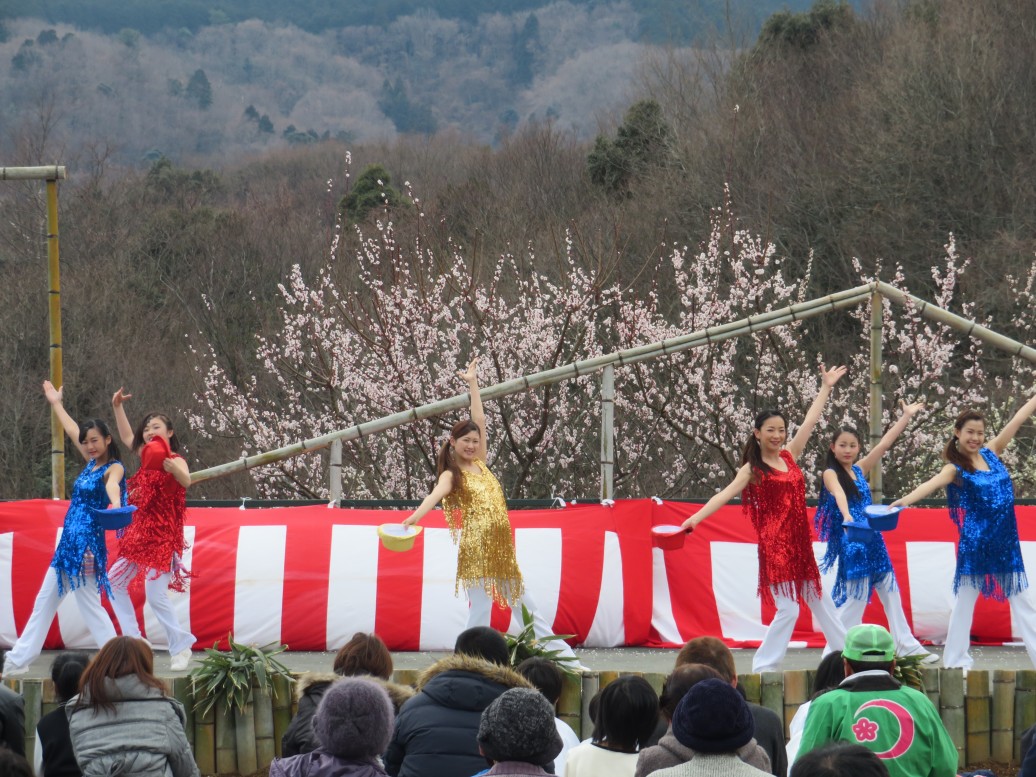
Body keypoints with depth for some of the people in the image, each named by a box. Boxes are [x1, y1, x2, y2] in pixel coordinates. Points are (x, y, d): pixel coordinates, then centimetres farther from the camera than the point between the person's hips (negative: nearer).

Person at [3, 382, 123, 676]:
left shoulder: (114, 468, -10)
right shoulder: (91, 462, 12)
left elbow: (112, 485, -35)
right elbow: (72, 430, 27)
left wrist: (115, 506, -56)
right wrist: (56, 403, 40)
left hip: (87, 543, -9)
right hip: (69, 542, 9)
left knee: (90, 606, -11)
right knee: (45, 600, 12)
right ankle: (18, 660, 18)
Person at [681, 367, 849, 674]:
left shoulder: (789, 456, 11)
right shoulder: (753, 469, -4)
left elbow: (810, 422, 18)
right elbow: (725, 494, -14)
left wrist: (826, 387, 24)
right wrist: (696, 517, -27)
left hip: (799, 542, 6)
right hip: (774, 543, -6)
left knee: (820, 601, 13)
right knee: (788, 609, -12)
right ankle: (764, 666, -6)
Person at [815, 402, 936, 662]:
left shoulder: (859, 470, 12)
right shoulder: (830, 473, -7)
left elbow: (884, 444, 15)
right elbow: (838, 494, -27)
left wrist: (906, 416, 15)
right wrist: (846, 516, -47)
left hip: (871, 537, 7)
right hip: (850, 540, -7)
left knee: (889, 590, 8)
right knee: (856, 595, -9)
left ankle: (906, 645, 12)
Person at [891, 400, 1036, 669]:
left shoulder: (991, 453, 7)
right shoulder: (955, 468, -8)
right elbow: (933, 484, -27)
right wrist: (905, 500, -45)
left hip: (1006, 539, 5)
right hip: (975, 540, -5)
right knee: (965, 598, 1)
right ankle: (955, 659, 6)